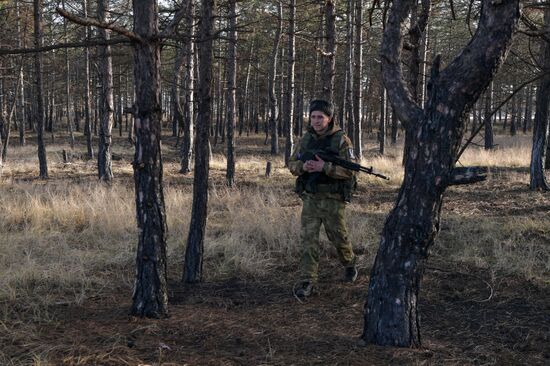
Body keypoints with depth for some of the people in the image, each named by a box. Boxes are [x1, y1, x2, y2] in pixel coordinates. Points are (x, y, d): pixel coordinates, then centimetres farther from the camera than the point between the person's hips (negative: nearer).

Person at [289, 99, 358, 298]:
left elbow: (349, 169, -15)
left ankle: (349, 263, 40)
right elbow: (292, 164, 8)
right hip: (310, 197, 3)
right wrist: (303, 166, -14)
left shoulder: (341, 140, -9)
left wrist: (325, 167, -26)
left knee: (338, 236, 11)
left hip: (332, 199, -3)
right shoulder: (305, 139, 5)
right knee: (308, 238, -4)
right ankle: (307, 281, -1)